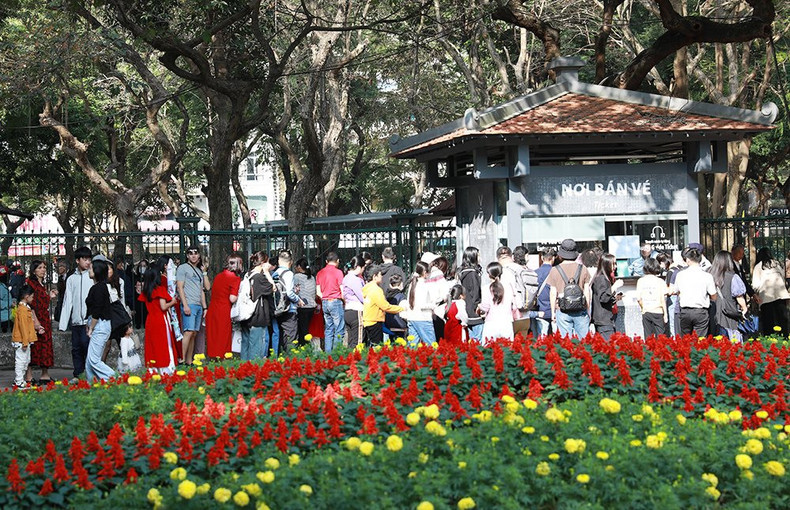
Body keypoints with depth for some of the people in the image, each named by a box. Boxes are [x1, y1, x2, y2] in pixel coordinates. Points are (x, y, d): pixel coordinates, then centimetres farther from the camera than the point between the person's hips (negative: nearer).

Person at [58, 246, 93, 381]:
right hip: (76, 320, 4)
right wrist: (62, 323, 5)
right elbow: (68, 302, 11)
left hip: (89, 319, -4)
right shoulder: (71, 279, 12)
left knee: (86, 344, -11)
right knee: (76, 348, 6)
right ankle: (78, 375, 13)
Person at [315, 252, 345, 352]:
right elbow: (342, 290, -8)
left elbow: (318, 292, 10)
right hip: (335, 301, -6)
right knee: (339, 330, -3)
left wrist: (324, 299, 16)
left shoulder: (320, 273, 9)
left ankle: (327, 352, 10)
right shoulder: (338, 272, -8)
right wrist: (344, 301, 6)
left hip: (324, 302, 6)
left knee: (328, 330, 11)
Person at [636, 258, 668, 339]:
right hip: (658, 312, -3)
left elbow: (638, 299, -1)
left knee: (648, 338, 7)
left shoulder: (640, 281, 2)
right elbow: (662, 299, -7)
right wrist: (665, 313, -1)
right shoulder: (660, 281, -6)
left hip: (646, 313, 3)